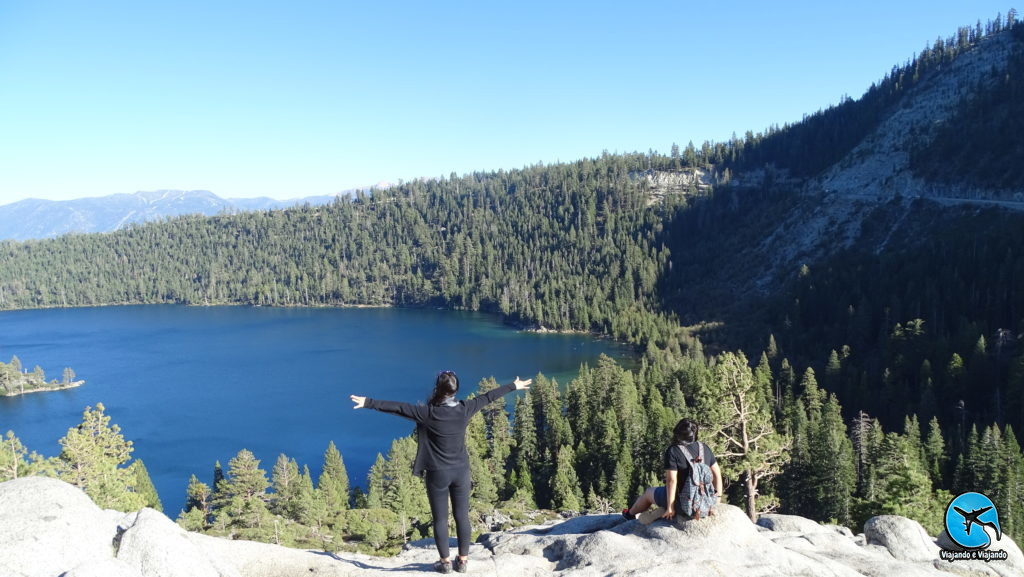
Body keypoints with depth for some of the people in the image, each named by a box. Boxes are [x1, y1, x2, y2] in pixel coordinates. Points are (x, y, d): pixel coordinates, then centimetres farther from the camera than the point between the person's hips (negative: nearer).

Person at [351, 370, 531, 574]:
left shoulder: (428, 413, -18)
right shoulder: (465, 409, -7)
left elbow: (398, 407, -19)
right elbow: (488, 396, 5)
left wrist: (368, 402, -14)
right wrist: (514, 386, 18)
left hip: (437, 473, -3)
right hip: (461, 472, 3)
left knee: (440, 519, 10)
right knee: (462, 516, 13)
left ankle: (445, 562, 19)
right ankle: (462, 560, 23)